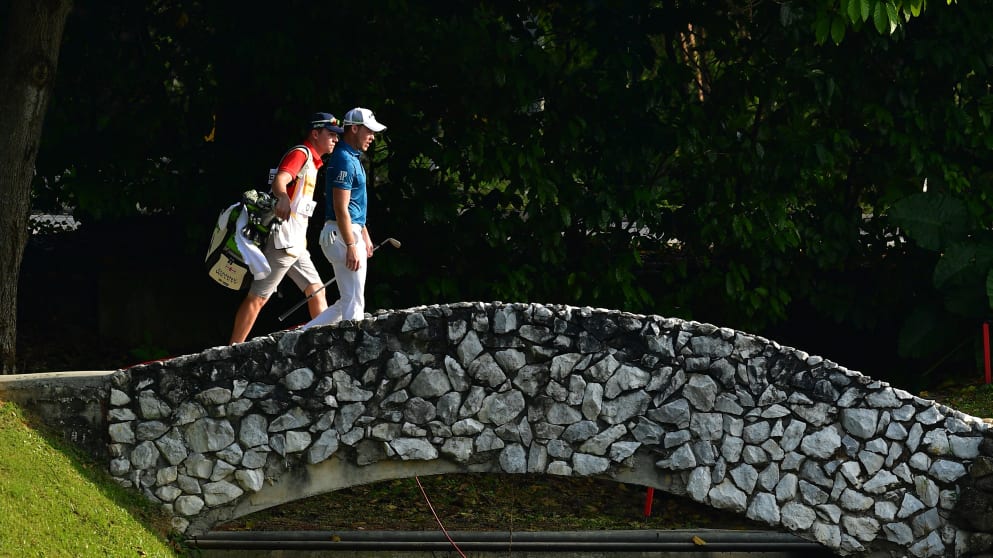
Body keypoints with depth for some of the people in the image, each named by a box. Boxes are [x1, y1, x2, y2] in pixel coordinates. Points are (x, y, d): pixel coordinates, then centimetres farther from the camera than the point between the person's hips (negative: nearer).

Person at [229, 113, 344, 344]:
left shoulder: (311, 160, 21)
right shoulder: (300, 154, -10)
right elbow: (279, 180, -30)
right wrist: (283, 197, -52)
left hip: (295, 244, 10)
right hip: (282, 241, -10)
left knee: (316, 291, 10)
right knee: (258, 298, -9)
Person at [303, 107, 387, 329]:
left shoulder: (353, 158, 17)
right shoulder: (344, 160, -15)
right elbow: (341, 209, -21)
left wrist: (365, 235, 26)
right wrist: (351, 246, -23)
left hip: (352, 233, 11)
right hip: (343, 235, -11)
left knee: (348, 302, 13)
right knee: (354, 303, -7)